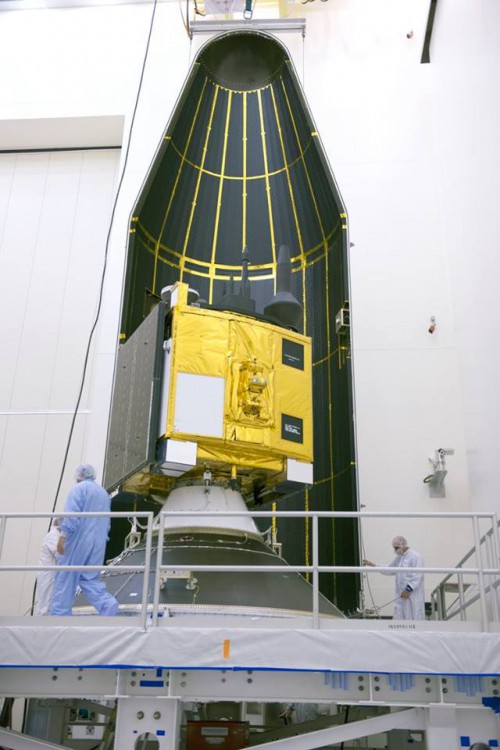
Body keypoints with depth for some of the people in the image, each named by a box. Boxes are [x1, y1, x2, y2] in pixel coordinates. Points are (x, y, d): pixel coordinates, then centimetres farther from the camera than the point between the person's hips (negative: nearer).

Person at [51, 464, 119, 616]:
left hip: (78, 541, -7)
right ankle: (108, 604, -11)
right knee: (90, 577, 9)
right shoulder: (104, 493, 20)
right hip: (97, 544, 7)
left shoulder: (79, 488, -4)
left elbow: (72, 514, -17)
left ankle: (60, 614, 1)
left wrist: (63, 536, -19)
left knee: (66, 577, 1)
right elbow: (106, 523, 22)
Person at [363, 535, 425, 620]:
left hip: (413, 596, -7)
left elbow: (417, 576, -17)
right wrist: (373, 565, 14)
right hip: (401, 595, 7)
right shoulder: (399, 558, 15)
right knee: (399, 620, 4)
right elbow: (388, 570, 22)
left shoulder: (415, 556, -10)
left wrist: (408, 589, -20)